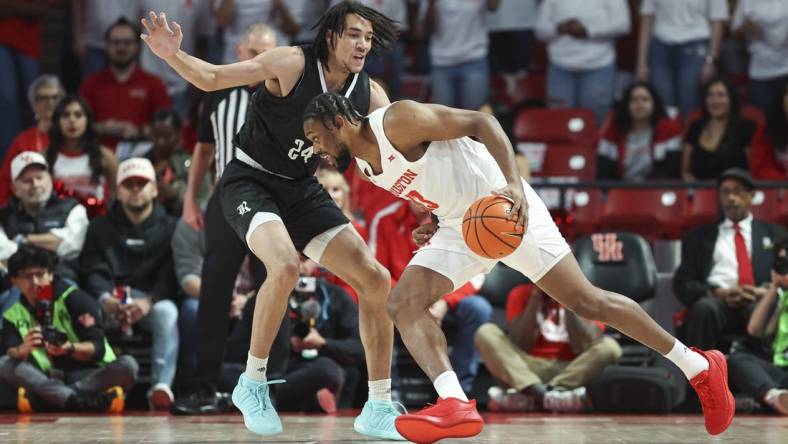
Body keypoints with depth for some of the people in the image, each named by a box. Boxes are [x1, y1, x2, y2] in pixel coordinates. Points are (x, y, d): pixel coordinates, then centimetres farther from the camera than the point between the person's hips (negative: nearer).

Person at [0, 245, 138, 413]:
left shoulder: (75, 299, -3)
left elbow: (98, 349, -10)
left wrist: (69, 348, -31)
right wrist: (22, 350, -33)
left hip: (90, 377, -2)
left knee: (128, 365, -30)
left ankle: (43, 398, -34)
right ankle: (79, 399, -37)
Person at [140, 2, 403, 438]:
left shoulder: (369, 94, -5)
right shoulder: (293, 64, -19)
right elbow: (213, 77, -16)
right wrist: (173, 55, -33)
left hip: (303, 190, 6)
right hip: (250, 181, -6)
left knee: (375, 279, -4)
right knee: (285, 265, -34)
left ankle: (378, 409, 5)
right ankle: (252, 384, -13)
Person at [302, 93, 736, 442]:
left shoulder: (397, 121, -17)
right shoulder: (364, 165, 10)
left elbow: (480, 122, -20)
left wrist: (513, 184, -32)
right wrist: (430, 221, 8)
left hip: (503, 208, -9)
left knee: (585, 302, -9)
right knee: (402, 304, -10)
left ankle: (699, 367, 4)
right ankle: (455, 404, -25)